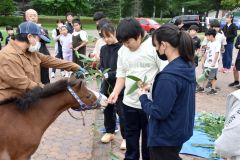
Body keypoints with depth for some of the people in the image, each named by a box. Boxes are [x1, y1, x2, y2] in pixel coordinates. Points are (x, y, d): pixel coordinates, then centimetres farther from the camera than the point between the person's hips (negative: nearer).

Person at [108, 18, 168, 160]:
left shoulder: (154, 46, -13)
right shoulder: (122, 51, 5)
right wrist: (116, 92, -3)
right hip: (129, 102, 6)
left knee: (149, 138, 12)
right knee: (131, 136, 21)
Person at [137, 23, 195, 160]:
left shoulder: (168, 76, -30)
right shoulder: (188, 66, -2)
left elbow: (158, 112, -26)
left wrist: (143, 97, -11)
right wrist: (154, 89, 3)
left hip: (166, 137, -8)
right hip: (180, 130, 8)